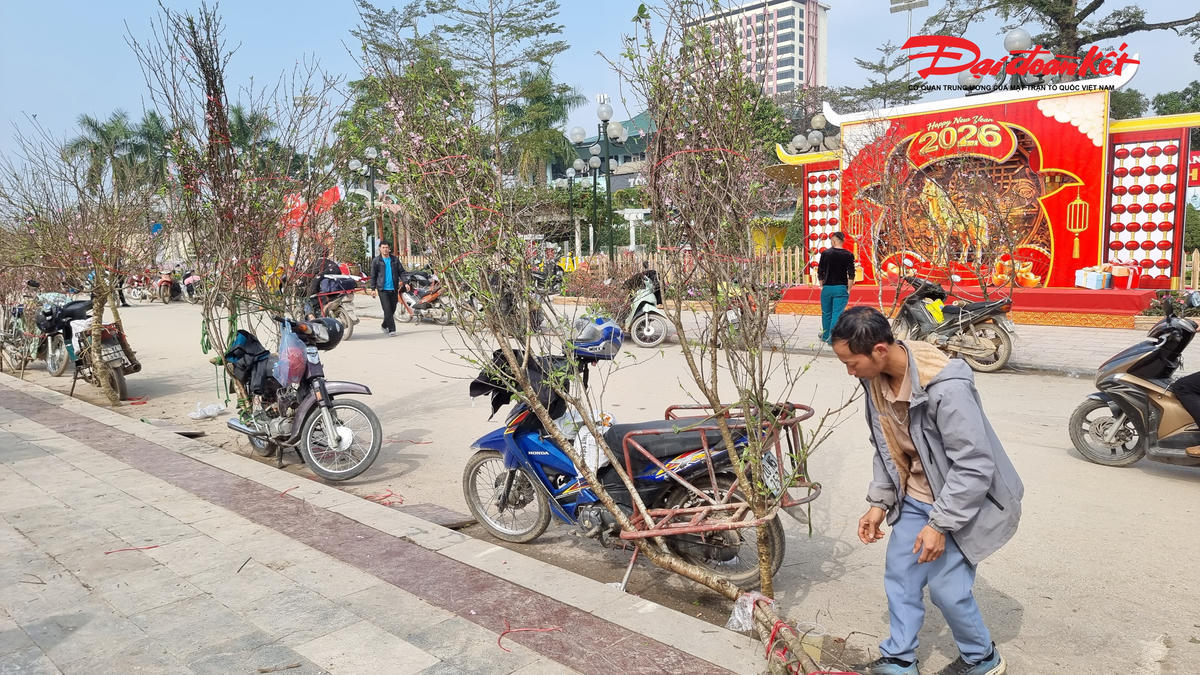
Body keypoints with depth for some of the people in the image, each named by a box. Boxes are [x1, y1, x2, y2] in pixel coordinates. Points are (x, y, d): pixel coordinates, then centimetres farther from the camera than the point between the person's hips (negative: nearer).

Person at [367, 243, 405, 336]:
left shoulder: (395, 259, 8)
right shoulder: (376, 261, 2)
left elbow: (402, 272, 11)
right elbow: (373, 276, 5)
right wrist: (373, 289, 0)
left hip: (394, 289, 3)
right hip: (383, 289, -3)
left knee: (392, 309, 9)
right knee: (387, 310, -11)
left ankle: (385, 326, 30)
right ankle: (392, 329, -10)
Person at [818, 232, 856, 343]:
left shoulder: (825, 253, -1)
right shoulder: (848, 255, -4)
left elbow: (820, 272, 3)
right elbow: (851, 275, -6)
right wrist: (849, 289, 1)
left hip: (827, 287, 2)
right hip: (841, 288, -2)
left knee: (826, 313, 15)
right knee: (837, 314, 0)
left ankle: (826, 336, 28)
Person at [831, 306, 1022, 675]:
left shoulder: (946, 387, -33)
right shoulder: (876, 379, -10)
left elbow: (973, 466, -27)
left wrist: (939, 524, -22)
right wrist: (879, 502, 2)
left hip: (963, 499, -7)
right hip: (915, 497, 7)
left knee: (946, 586, 0)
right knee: (899, 573, 12)